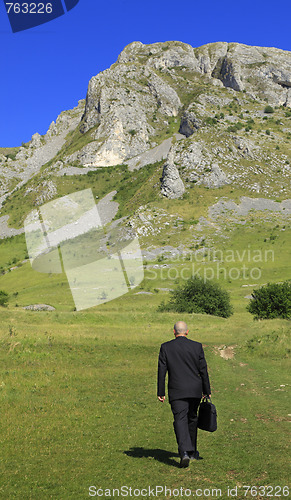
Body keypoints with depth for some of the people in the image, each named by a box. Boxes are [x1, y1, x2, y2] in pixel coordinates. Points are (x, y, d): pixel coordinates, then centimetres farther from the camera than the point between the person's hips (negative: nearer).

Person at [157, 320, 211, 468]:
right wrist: (207, 391, 11)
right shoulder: (197, 346, 0)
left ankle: (184, 452, -23)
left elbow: (162, 371, -2)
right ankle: (192, 451, 30)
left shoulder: (166, 347, -2)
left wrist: (161, 392, 4)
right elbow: (203, 370, 3)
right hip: (195, 390, 2)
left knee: (180, 420, -4)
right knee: (192, 419, 18)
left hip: (176, 392, -2)